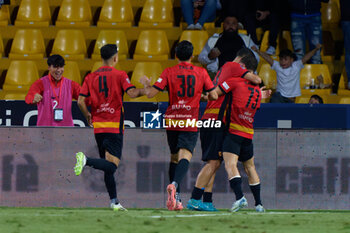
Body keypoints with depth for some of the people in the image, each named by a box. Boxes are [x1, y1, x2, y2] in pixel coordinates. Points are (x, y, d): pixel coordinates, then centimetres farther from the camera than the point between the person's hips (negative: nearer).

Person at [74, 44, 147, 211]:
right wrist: (144, 90, 1)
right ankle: (85, 160, -34)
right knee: (112, 165, -11)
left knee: (108, 167, 13)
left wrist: (88, 116, 17)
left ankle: (114, 202, 12)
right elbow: (131, 93, -16)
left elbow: (81, 101, 2)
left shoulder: (91, 77, 8)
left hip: (98, 127, 5)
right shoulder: (119, 75, -3)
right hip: (114, 127, -5)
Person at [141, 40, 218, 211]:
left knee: (174, 158, 15)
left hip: (172, 121, 2)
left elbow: (151, 94, -4)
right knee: (185, 156, -12)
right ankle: (174, 184, -40)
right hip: (190, 122, -2)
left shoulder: (169, 72, -1)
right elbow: (214, 96, 5)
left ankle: (175, 198, 14)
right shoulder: (201, 72, 2)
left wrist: (146, 85, 17)